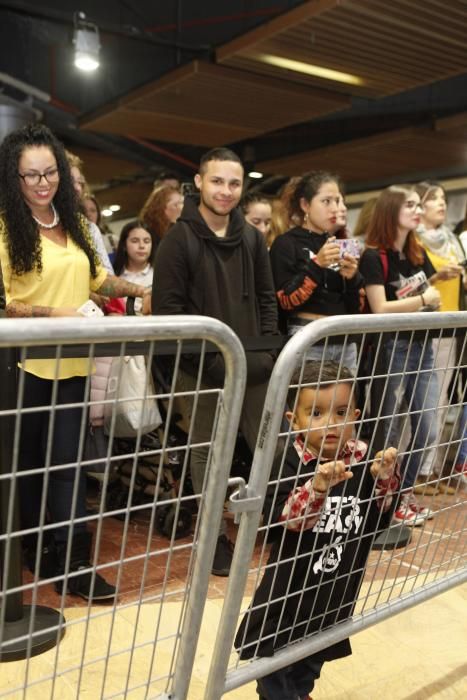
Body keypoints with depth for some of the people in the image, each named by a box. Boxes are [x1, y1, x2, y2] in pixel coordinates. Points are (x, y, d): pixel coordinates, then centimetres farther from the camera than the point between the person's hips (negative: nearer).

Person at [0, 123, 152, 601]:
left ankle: (71, 562, 10)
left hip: (73, 362, 4)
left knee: (68, 459, 3)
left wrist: (139, 291, 8)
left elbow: (96, 277, 22)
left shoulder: (73, 223, 11)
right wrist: (50, 312, -23)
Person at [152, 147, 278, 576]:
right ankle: (215, 538, 24)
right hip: (204, 369, -4)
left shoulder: (252, 238, 11)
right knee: (207, 456, 9)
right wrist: (201, 357, -15)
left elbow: (266, 298, 14)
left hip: (256, 366, 5)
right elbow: (167, 307, -10)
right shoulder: (179, 239, -5)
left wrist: (269, 348, 2)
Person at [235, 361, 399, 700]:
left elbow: (379, 517, -5)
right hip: (290, 588, -5)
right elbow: (282, 519, -35)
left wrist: (385, 478, -23)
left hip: (337, 587, 5)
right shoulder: (293, 465, -24)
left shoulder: (362, 460, -11)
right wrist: (316, 487, -50)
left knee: (314, 657, 30)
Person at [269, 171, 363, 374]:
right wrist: (316, 265, -19)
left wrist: (352, 278, -6)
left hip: (345, 342, 6)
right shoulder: (286, 244, -3)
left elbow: (355, 308, 13)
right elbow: (285, 301, -12)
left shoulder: (339, 245, 15)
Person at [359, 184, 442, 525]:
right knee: (387, 430, 5)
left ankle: (405, 495, 29)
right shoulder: (374, 256, -12)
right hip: (392, 348, -7)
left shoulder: (418, 252, 11)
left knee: (429, 430, 11)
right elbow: (380, 308, -20)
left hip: (423, 346, 8)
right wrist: (424, 299, -12)